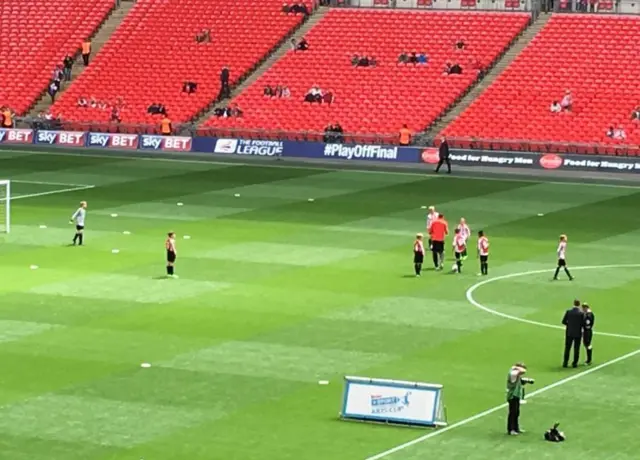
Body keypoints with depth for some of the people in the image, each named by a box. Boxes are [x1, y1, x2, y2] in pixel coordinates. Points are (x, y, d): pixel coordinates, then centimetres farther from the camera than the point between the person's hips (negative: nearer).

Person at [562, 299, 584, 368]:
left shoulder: (568, 311, -7)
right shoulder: (581, 313, -12)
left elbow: (564, 321, -3)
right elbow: (583, 324, -10)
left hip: (569, 333, 2)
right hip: (578, 333, -2)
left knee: (567, 348, 11)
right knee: (576, 349, 7)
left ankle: (565, 363, 12)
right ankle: (574, 363, 8)